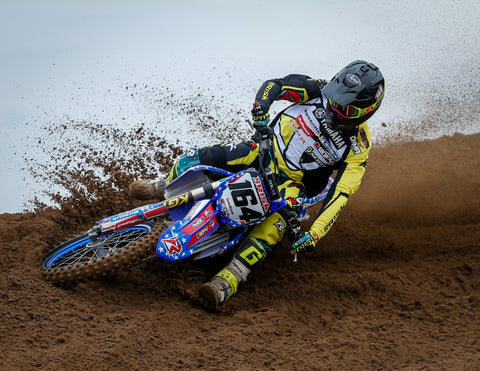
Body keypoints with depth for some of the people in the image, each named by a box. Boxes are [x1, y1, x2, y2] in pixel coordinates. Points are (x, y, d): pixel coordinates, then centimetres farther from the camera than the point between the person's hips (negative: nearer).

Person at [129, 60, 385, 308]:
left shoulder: (358, 147, -19)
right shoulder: (321, 91, -15)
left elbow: (340, 195, -24)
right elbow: (275, 85, -8)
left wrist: (314, 235, -35)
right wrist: (260, 106, -31)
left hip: (292, 181, -2)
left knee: (273, 225, -32)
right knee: (192, 161, -11)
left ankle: (225, 283, -36)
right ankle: (164, 187, 23)